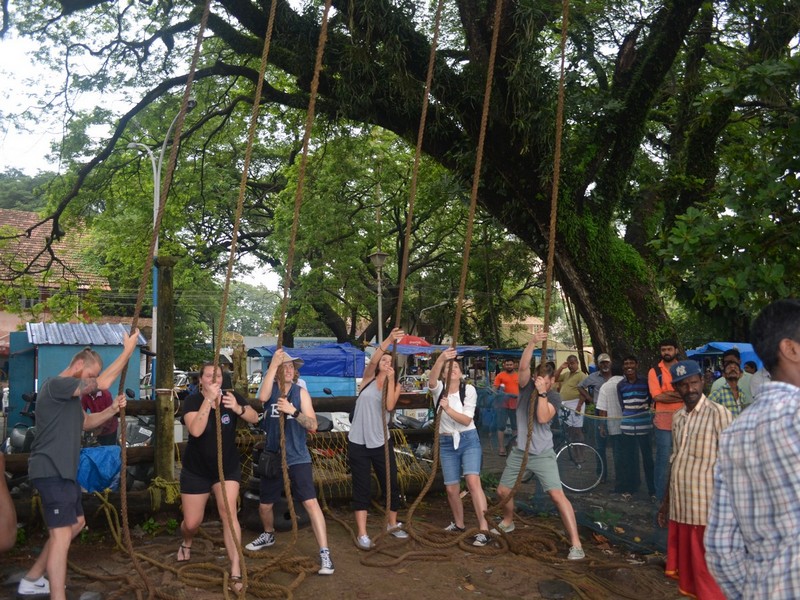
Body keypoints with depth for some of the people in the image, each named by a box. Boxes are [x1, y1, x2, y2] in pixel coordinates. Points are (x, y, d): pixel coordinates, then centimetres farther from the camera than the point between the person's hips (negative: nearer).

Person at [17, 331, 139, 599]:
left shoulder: (69, 393, 17)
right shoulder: (56, 384, -16)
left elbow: (85, 422, 26)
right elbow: (103, 383, -26)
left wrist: (112, 409, 8)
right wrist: (128, 350, -20)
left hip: (63, 470, 11)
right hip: (51, 471, -11)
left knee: (76, 523, 21)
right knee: (61, 534, -13)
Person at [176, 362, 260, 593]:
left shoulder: (231, 396, -10)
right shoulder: (192, 400, -17)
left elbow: (255, 418, -16)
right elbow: (196, 430, -33)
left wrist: (238, 408, -36)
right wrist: (209, 399, -39)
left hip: (227, 467, 1)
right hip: (196, 469, -1)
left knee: (229, 514, -13)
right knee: (192, 522, 10)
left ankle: (236, 572, -9)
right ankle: (186, 543, 47)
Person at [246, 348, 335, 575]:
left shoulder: (301, 392, -3)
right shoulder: (271, 388, -2)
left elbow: (312, 425, -9)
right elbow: (262, 397, -28)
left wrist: (294, 411, -27)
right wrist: (273, 364, -31)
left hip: (298, 458, -2)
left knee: (311, 503, -15)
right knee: (264, 505, 17)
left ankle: (325, 554, -10)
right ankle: (268, 535, 47)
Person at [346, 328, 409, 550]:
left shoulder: (395, 386, 4)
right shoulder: (368, 379, 1)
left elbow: (390, 406, -16)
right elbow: (372, 360, -19)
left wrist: (391, 378, -16)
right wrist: (388, 340, -31)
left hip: (381, 443, 2)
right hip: (358, 442, -2)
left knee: (391, 485, 11)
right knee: (361, 488, 3)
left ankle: (393, 524, 32)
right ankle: (362, 534, 10)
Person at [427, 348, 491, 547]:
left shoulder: (469, 389, -7)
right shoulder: (439, 389, -5)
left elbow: (466, 420, -13)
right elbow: (431, 381, -31)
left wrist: (448, 409, -30)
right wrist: (440, 359, -49)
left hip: (469, 440, -2)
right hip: (447, 442, 2)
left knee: (473, 481, -21)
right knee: (451, 488, 8)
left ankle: (483, 529, -20)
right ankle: (459, 523, 32)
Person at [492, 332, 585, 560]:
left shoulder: (554, 397, -7)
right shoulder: (527, 386, -2)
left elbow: (542, 418, -23)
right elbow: (523, 366, -20)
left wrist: (542, 393, -26)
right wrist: (532, 342, -29)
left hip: (543, 455, -4)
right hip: (519, 452, 4)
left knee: (557, 494, -16)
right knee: (503, 491, 12)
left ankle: (576, 544, -12)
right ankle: (507, 522, 42)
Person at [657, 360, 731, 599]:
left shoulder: (718, 413, -9)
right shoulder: (677, 418, 11)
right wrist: (666, 500, 18)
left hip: (706, 506, -6)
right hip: (679, 505, 6)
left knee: (708, 573, 3)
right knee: (684, 565, 15)